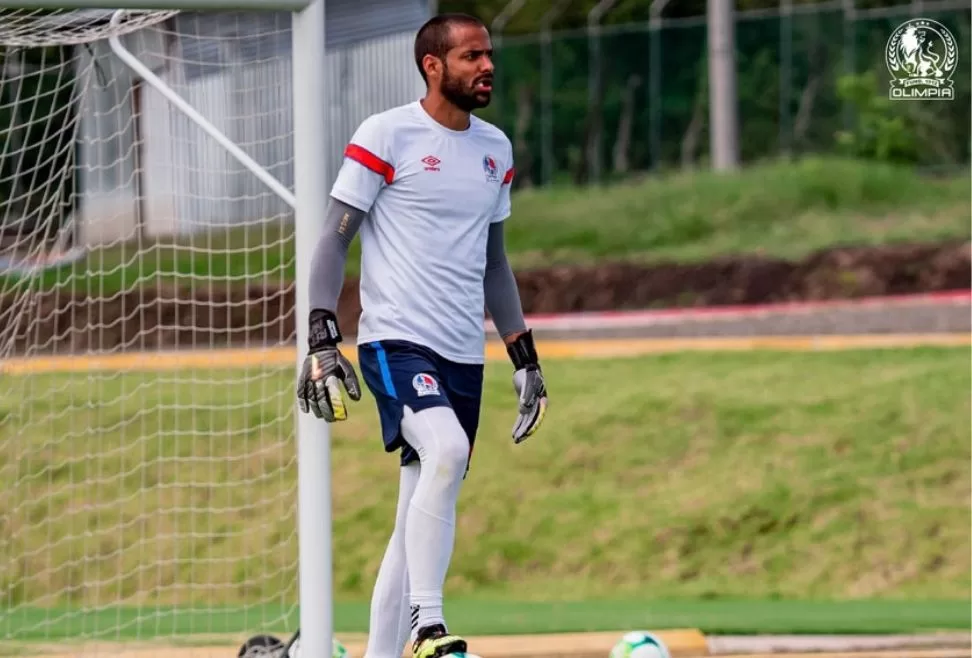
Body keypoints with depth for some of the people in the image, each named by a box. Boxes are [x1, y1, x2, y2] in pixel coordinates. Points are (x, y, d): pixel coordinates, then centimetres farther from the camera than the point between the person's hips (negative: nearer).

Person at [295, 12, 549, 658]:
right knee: (446, 450, -31)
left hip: (465, 355, 7)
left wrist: (524, 355, 20)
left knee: (422, 517, 6)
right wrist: (322, 340, -14)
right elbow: (334, 240, -5)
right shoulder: (386, 135, -4)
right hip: (396, 341, -7)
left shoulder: (496, 148, 15)